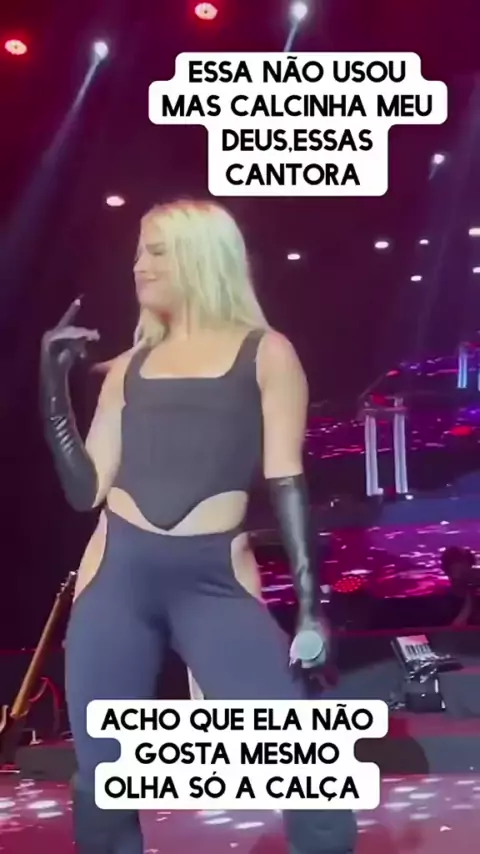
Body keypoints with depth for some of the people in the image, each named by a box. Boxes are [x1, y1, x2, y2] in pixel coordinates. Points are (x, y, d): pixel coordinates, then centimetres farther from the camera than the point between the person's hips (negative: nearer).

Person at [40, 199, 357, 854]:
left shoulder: (265, 354, 6)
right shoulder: (127, 368, 16)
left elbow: (287, 482, 1)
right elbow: (87, 488, 11)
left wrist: (311, 603, -6)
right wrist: (53, 381, 7)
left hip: (214, 579, -3)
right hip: (117, 575, 4)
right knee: (101, 783, 7)